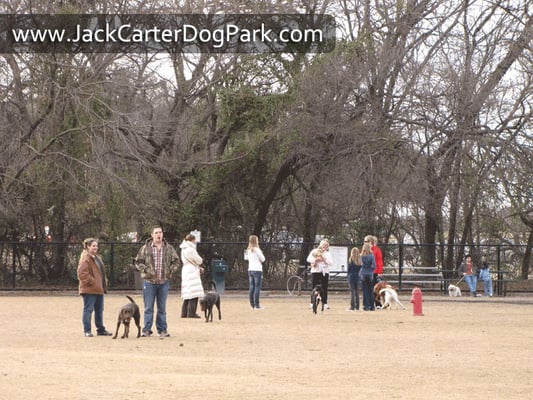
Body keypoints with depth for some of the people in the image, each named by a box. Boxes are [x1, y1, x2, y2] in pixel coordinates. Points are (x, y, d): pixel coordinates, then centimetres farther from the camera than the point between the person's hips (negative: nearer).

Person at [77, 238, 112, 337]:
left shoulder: (97, 258, 18)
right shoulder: (85, 259, -12)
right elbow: (82, 273, -21)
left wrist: (104, 283, 14)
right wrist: (92, 282, -20)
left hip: (99, 289, 9)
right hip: (89, 289, -9)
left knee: (99, 310, 14)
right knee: (88, 309, -4)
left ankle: (101, 329, 22)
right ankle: (87, 330, 0)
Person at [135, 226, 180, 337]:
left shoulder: (169, 249, 6)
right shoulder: (145, 248, 0)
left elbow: (176, 261, 12)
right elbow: (138, 261, 3)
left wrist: (171, 271, -2)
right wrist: (145, 270, -10)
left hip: (164, 282, 2)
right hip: (149, 281, -2)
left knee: (162, 308, 8)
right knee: (148, 308, 1)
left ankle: (162, 330, 14)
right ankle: (147, 330, 5)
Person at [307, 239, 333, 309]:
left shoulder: (328, 253, 14)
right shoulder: (314, 251, 10)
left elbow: (331, 262, 0)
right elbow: (309, 259, -2)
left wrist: (324, 259, -11)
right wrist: (316, 259, -14)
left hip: (324, 272, 1)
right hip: (315, 271, -1)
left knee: (324, 289, -1)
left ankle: (325, 303, 0)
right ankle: (312, 303, 1)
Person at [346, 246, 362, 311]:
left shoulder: (350, 260, -10)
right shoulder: (360, 260, -2)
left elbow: (349, 269, -5)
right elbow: (361, 269, 2)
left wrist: (348, 276, 6)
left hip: (351, 277, -4)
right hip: (357, 277, 4)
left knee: (352, 292, -1)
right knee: (357, 292, 10)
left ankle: (352, 307, -4)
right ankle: (357, 307, 12)